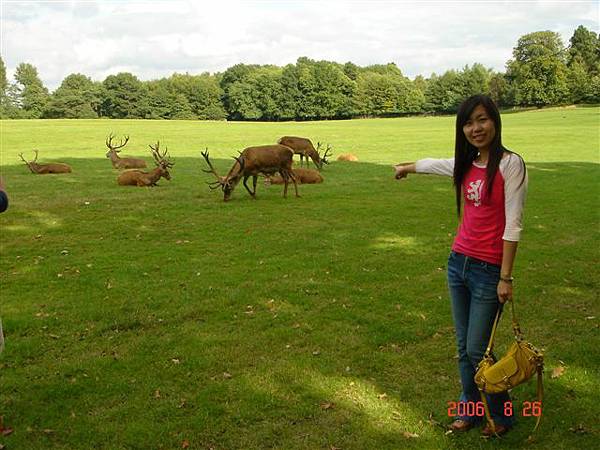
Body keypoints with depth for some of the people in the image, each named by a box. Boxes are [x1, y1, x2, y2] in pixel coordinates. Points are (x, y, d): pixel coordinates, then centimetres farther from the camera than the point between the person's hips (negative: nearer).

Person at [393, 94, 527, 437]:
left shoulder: (510, 164, -12)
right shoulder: (466, 164, 7)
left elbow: (513, 225, -15)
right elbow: (433, 164, 29)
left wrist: (506, 277, -16)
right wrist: (407, 167, 48)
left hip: (488, 270, -6)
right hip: (459, 263, 6)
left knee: (477, 351, 0)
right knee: (464, 347, 13)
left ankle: (502, 416, 23)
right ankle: (471, 411, 31)